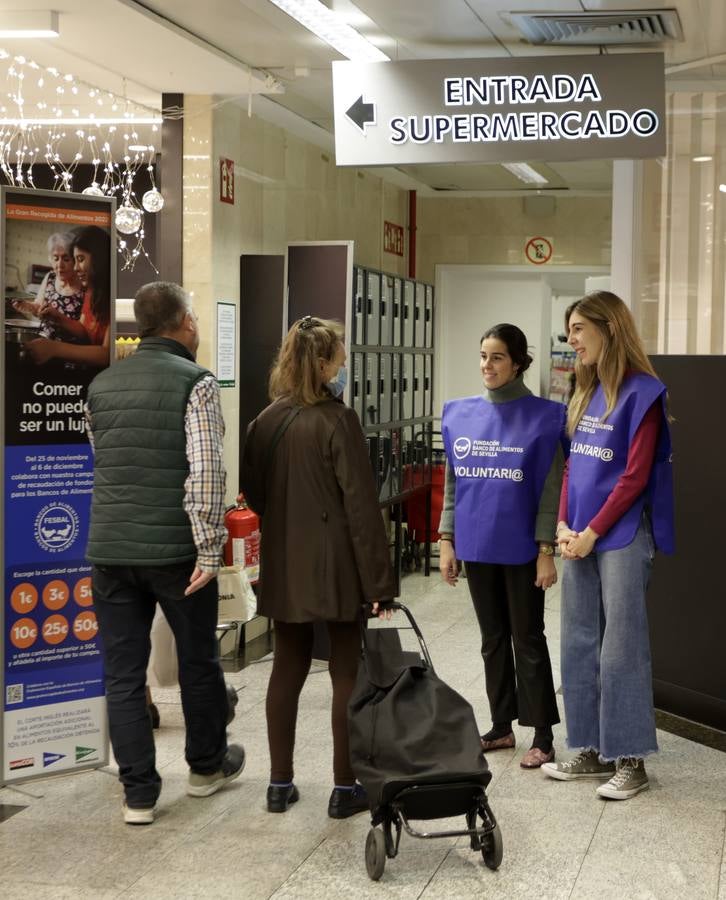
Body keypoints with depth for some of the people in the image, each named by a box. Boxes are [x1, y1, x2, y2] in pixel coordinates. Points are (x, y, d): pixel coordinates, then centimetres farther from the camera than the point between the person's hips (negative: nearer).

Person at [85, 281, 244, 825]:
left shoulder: (101, 385, 10)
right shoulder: (196, 382, -8)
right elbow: (206, 471, -18)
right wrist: (209, 549, -15)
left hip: (109, 550, 4)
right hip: (175, 550, -4)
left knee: (122, 673, 8)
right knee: (198, 660, 15)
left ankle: (139, 793, 12)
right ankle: (207, 765, 32)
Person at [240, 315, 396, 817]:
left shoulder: (266, 421, 5)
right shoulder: (338, 420, -14)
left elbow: (253, 491, 11)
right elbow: (361, 505, -15)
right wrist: (380, 578, -12)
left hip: (284, 566, 6)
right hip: (335, 566, -6)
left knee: (288, 668, 14)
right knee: (347, 672, 5)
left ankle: (280, 784, 19)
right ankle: (345, 788, 10)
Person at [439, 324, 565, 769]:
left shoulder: (543, 416, -8)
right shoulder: (460, 414, 5)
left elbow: (550, 490, -9)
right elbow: (452, 483, 9)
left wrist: (546, 550, -12)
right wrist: (447, 540, 5)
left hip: (521, 548, -4)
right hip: (477, 546, 4)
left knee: (527, 639, 2)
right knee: (493, 639, 14)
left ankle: (543, 736, 11)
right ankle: (502, 726, 25)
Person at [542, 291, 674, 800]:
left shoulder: (641, 392, -10)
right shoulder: (586, 393, 13)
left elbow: (635, 477, -14)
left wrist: (592, 532, -13)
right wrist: (564, 524, 1)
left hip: (621, 538, -7)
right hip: (581, 537, 8)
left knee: (621, 649, -2)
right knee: (580, 646, 10)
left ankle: (631, 760, 8)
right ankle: (592, 750, 21)